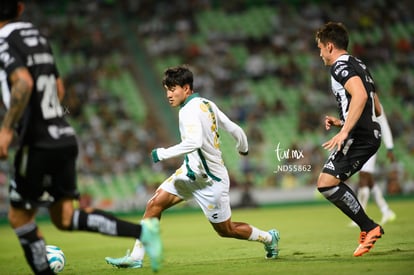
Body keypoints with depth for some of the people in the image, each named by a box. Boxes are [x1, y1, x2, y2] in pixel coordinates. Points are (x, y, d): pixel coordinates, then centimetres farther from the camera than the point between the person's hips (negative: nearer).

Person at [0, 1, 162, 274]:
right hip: (65, 137, 8)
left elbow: (23, 83, -30)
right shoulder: (36, 36, 15)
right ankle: (142, 231, -3)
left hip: (39, 146, -8)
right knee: (64, 218, 10)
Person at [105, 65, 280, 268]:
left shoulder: (190, 110, -22)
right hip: (192, 172, 9)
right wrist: (243, 148, 31)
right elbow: (234, 129, 10)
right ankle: (136, 257, -3)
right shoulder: (207, 104, 4)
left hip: (210, 180, -9)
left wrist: (163, 153, -30)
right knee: (155, 204, -4)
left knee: (226, 230, 7)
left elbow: (194, 142, -38)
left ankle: (269, 237, 31)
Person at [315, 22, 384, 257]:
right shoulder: (359, 66, 23)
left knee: (326, 183, -14)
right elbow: (376, 109, 27)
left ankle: (369, 228, -12)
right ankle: (369, 229, 10)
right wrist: (342, 122, 26)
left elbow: (360, 95, -27)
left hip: (359, 136, -10)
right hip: (371, 134, 10)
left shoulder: (341, 66, -8)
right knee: (333, 183, 16)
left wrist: (345, 131, -29)